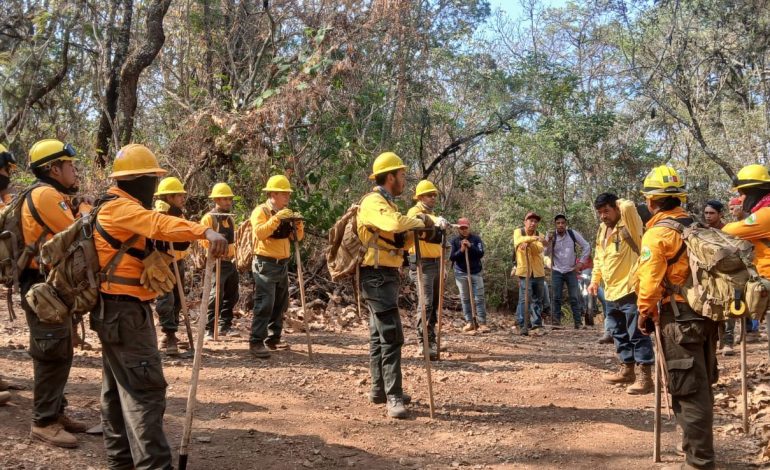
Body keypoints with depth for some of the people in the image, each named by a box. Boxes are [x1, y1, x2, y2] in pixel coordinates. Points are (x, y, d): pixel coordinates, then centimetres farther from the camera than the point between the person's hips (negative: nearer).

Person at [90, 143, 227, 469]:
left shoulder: (118, 208, 18)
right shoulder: (120, 207, -16)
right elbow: (159, 224, -34)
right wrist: (205, 232, -47)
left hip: (117, 309, 11)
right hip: (125, 311, -11)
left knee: (118, 387, 15)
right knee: (144, 389, -13)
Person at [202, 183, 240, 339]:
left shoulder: (230, 219, 16)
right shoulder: (209, 218, -7)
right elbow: (203, 239, -14)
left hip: (231, 262, 8)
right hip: (217, 262, -8)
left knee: (232, 296, 10)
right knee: (216, 296, -13)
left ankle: (225, 326, 20)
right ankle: (209, 329, -9)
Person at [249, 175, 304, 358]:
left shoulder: (286, 213, 14)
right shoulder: (260, 211, -9)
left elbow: (298, 237, 12)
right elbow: (259, 232, -26)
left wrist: (298, 224, -7)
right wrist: (276, 218, -30)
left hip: (283, 264, 8)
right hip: (266, 264, -8)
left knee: (280, 305, 12)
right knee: (264, 305, -13)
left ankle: (273, 339, 21)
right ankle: (256, 342, -11)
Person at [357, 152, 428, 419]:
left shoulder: (386, 203, 18)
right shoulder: (373, 201, -13)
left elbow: (398, 242, 18)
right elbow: (395, 223, -34)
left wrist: (415, 231, 1)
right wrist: (420, 221, -17)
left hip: (386, 275, 10)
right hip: (377, 276, -10)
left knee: (379, 335, 14)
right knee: (392, 336, -13)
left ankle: (380, 390, 22)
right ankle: (394, 398, -11)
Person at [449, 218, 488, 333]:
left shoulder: (476, 238, 1)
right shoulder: (455, 241, 2)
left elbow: (481, 254, -7)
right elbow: (451, 257, -3)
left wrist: (470, 246, -18)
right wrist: (461, 250, -18)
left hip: (476, 273, -1)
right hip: (461, 274, 1)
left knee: (479, 298, -4)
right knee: (465, 299, 4)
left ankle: (482, 323, -3)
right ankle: (469, 322, 9)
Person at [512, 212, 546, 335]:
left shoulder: (539, 235, 9)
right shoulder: (518, 232, 1)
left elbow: (539, 249, -12)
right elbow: (519, 241, -23)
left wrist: (528, 244, -31)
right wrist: (535, 238, -36)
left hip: (538, 272, 4)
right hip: (524, 271, -4)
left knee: (538, 298, 12)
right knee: (524, 299, -11)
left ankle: (537, 322, 23)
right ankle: (523, 325, -11)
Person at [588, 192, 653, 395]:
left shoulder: (628, 224, -10)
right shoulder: (602, 230, 14)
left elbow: (629, 206, -29)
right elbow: (599, 258, 23)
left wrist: (618, 204, -8)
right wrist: (595, 280, 17)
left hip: (631, 289, -9)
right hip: (611, 292, 9)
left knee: (637, 333, -5)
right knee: (619, 333, 17)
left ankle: (645, 377, -1)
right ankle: (627, 370, 30)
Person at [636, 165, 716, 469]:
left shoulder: (658, 233, -12)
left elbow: (649, 281, -17)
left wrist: (645, 313, -3)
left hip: (679, 318, -8)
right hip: (706, 314, 8)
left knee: (688, 392, -2)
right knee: (701, 387, 19)